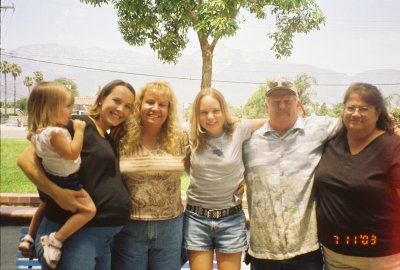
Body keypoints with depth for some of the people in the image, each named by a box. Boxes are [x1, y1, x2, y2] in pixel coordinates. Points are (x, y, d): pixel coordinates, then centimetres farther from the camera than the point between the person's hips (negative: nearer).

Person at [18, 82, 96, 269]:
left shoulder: (39, 130, 0)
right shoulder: (54, 132, -32)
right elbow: (72, 153, -32)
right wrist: (79, 130, -23)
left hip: (49, 178, 10)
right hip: (64, 182, -10)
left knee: (45, 205, 36)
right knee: (88, 209, -14)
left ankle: (29, 237, 46)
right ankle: (55, 240, -11)